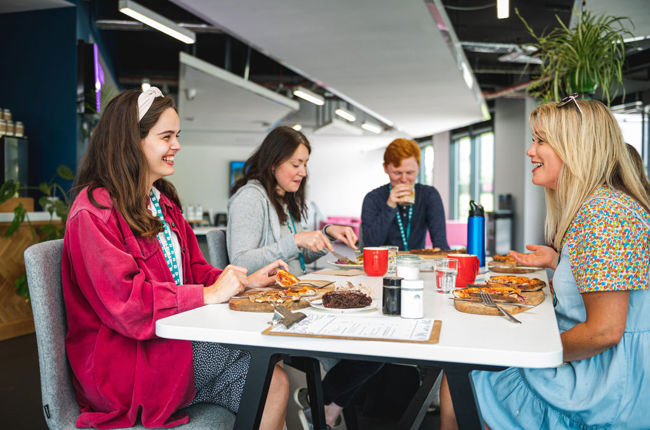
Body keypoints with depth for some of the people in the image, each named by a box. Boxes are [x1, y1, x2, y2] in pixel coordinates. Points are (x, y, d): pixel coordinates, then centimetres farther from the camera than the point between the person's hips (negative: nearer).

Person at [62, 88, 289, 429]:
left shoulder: (163, 202, 18)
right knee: (270, 380, -21)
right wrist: (208, 294, -20)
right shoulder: (95, 211, -13)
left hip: (170, 337, 8)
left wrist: (248, 281, 2)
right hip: (123, 359, -8)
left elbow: (191, 270, 18)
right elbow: (124, 303, -22)